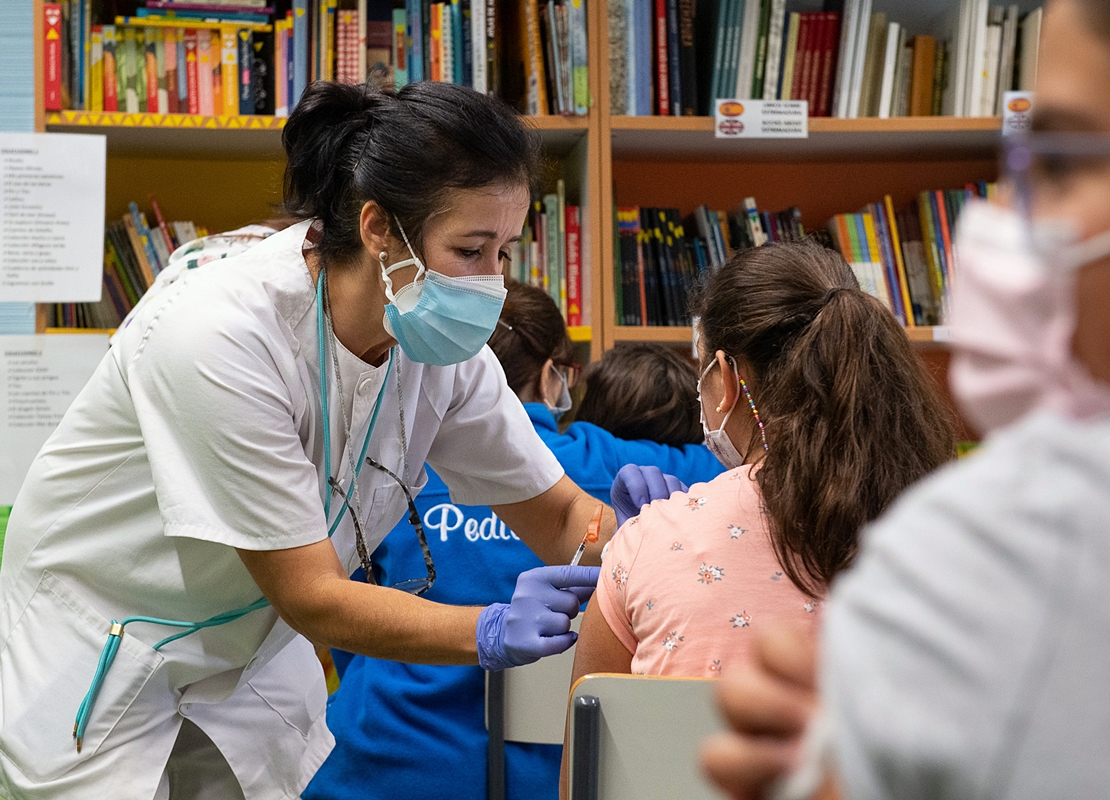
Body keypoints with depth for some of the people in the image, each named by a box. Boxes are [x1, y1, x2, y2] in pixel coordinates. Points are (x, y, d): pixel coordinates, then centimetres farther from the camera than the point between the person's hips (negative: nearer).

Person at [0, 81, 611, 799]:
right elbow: (312, 599, -30)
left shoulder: (440, 345, -13)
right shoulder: (218, 335, -33)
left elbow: (557, 513, -5)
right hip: (99, 660, -5)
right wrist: (494, 632, -43)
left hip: (250, 660, 6)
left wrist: (628, 539, -27)